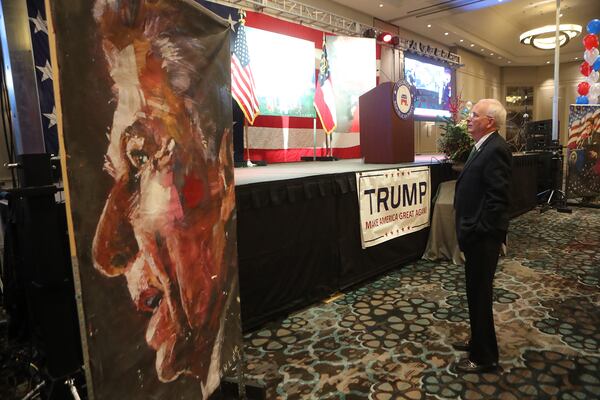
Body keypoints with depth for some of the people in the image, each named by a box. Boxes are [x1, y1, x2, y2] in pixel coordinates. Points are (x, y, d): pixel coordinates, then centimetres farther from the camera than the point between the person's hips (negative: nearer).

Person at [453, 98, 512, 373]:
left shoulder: (495, 149, -18)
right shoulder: (483, 147, 12)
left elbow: (497, 198, -23)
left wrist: (477, 233, -20)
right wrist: (467, 231, 13)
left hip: (482, 237, -10)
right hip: (475, 235, 10)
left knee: (480, 294, 4)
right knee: (476, 292, 21)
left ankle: (484, 357, 21)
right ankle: (479, 341, 39)